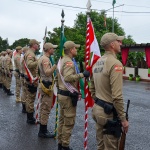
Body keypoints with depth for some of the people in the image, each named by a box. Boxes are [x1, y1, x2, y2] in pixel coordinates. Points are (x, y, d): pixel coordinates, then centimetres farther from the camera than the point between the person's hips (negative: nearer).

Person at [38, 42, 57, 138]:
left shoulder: (43, 58, 15)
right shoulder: (45, 59, -16)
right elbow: (47, 72, -28)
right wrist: (55, 64, -32)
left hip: (44, 85, 11)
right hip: (47, 86, -11)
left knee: (44, 108, 15)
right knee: (46, 109, -5)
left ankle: (43, 130, 25)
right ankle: (43, 131, 3)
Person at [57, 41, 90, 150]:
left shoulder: (62, 60, 13)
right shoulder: (69, 62, -18)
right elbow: (68, 77, -33)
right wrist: (82, 75, -29)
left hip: (61, 93, 10)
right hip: (68, 96, -10)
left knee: (62, 120, 17)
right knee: (69, 122, 0)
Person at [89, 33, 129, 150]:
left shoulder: (97, 62, 9)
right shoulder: (115, 63, -18)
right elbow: (117, 96, -23)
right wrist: (123, 119, -16)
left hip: (97, 109, 9)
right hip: (109, 113, -9)